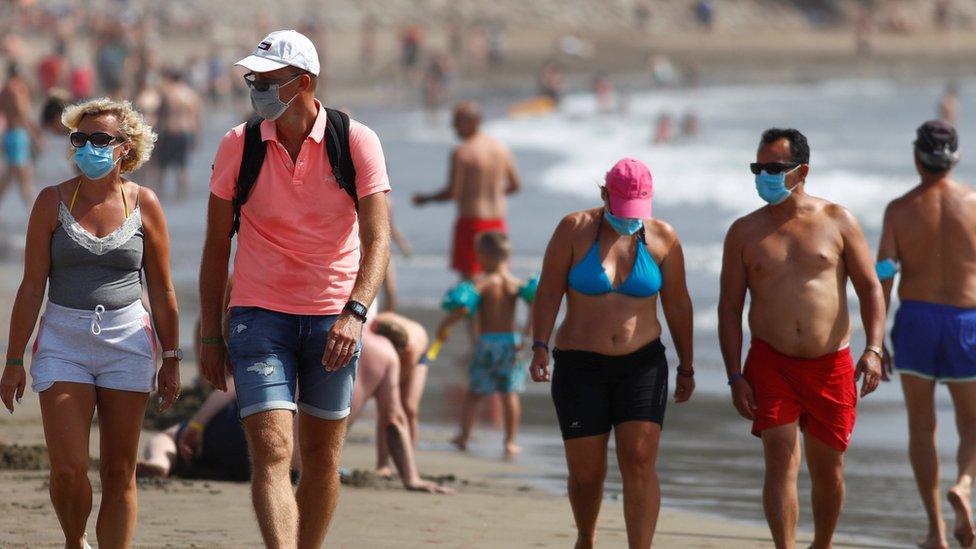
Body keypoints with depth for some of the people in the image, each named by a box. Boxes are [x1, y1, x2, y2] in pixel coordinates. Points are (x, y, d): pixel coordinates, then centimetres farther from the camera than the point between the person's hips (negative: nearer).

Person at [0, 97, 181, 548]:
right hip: (63, 340, -1)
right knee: (68, 469, -7)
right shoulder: (54, 202, 1)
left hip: (127, 340, 1)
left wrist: (172, 358, 7)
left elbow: (162, 291, 8)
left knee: (119, 473, 1)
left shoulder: (143, 204, 3)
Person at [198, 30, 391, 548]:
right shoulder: (238, 146, -1)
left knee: (322, 458, 9)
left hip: (334, 318, 1)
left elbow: (377, 238, -12)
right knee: (271, 451, -15)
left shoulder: (357, 142, -6)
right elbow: (216, 245, 6)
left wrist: (355, 313, -27)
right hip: (259, 314, 0)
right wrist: (210, 335, 4)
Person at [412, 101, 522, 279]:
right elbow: (516, 184, 11)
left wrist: (426, 199, 1)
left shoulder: (461, 153, -13)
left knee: (468, 274, -2)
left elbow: (452, 192, -15)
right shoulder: (501, 148, 6)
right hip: (497, 219, 6)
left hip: (471, 222, -6)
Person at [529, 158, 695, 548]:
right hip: (580, 367, -1)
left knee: (640, 463, -13)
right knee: (586, 471, 4)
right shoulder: (575, 230, -5)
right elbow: (548, 293, -4)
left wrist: (686, 368, 11)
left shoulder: (662, 238, -1)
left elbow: (677, 305, 7)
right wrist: (540, 347, -16)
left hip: (642, 366, 1)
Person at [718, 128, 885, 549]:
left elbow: (870, 287, 4)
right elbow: (729, 307, 5)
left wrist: (873, 349, -10)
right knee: (780, 461, -14)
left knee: (827, 470, 9)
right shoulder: (745, 232, 5)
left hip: (831, 367, 1)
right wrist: (735, 376, -3)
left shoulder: (837, 222, 3)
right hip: (771, 363, 0)